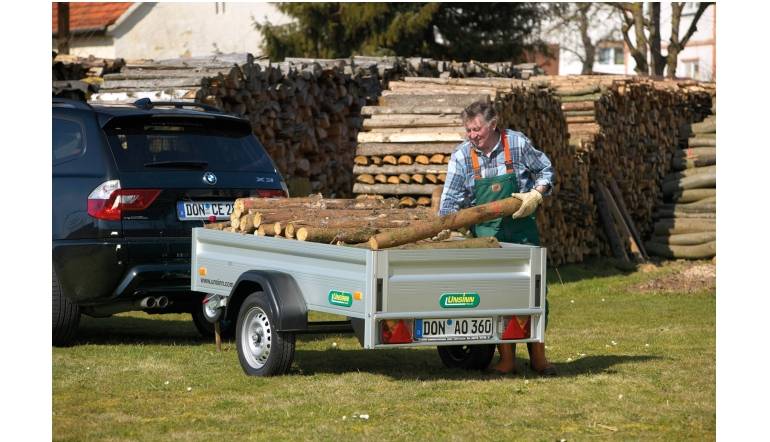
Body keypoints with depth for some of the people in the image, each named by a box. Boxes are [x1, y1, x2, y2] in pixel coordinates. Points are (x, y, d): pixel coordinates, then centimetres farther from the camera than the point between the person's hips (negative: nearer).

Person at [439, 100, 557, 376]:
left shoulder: (518, 144, -7)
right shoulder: (461, 156, -5)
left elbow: (545, 171, 6)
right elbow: (451, 199, -7)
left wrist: (536, 195, -11)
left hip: (521, 227, 0)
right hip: (486, 233, 0)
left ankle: (538, 356, 12)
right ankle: (506, 359, 4)